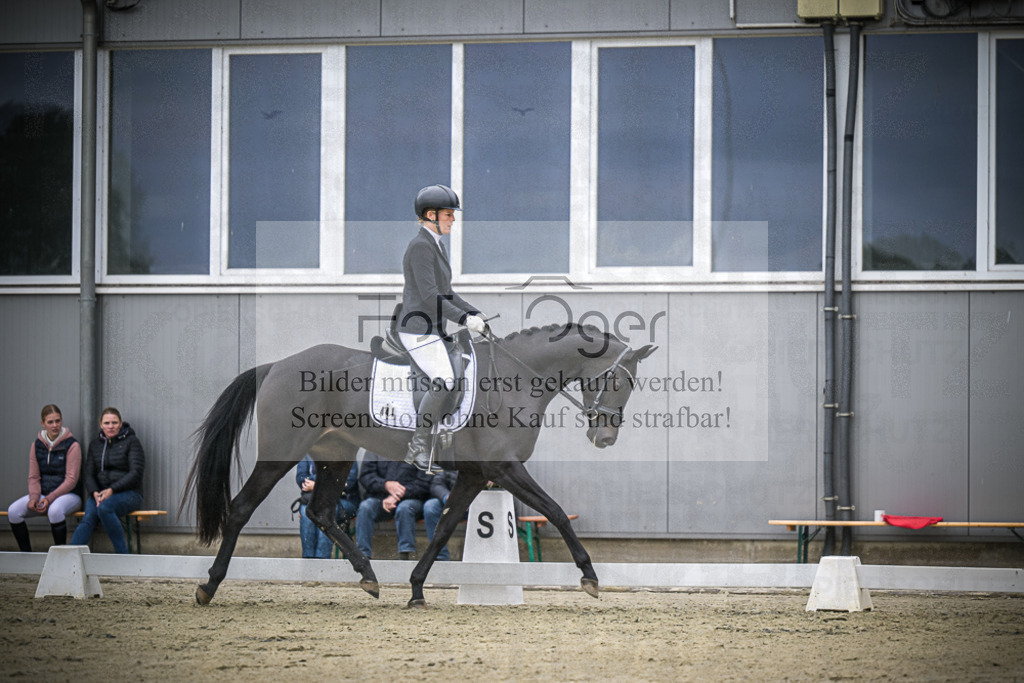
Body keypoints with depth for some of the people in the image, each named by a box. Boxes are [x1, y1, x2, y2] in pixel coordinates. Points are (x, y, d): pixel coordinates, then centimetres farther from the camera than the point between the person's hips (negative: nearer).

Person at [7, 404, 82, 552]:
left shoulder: (72, 445, -7)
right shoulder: (36, 445, 8)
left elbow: (71, 480, -11)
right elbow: (34, 477, 9)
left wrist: (49, 499, -20)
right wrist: (34, 497, -12)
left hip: (69, 494, -5)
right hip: (43, 494, 5)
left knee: (55, 510, -40)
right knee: (13, 511, -19)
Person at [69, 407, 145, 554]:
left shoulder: (131, 441, 2)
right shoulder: (95, 444, 17)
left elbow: (136, 473, -7)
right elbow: (89, 474, 12)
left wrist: (111, 490, -18)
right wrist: (95, 493, -11)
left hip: (127, 493, -4)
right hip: (100, 493, 4)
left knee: (105, 508, -36)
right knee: (89, 517, -29)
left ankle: (123, 556, -30)